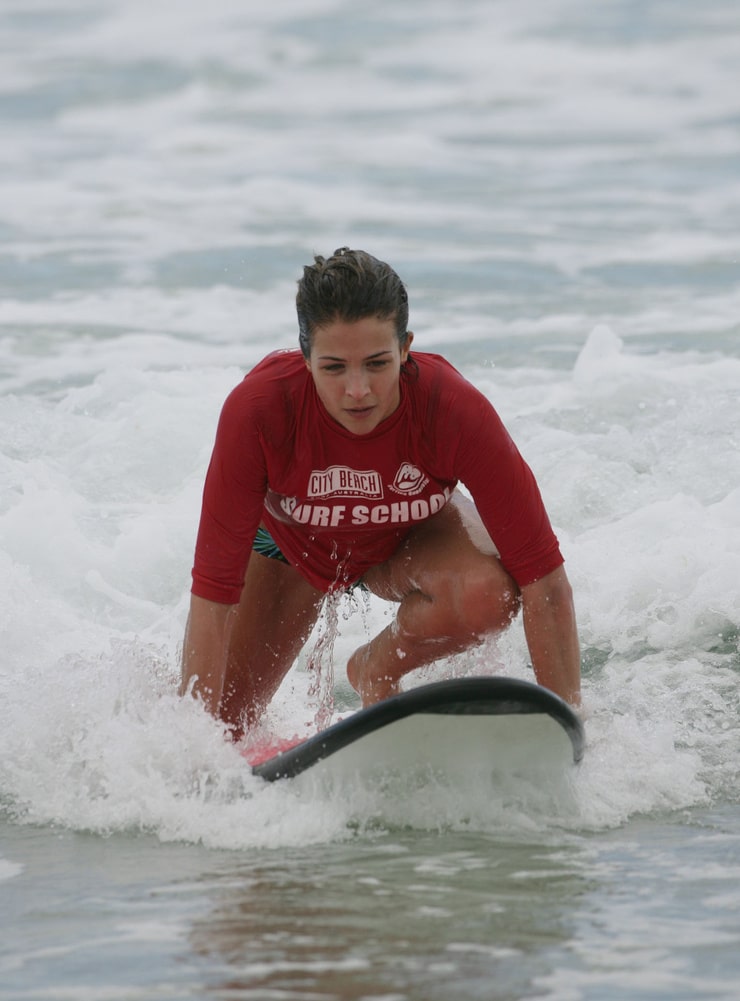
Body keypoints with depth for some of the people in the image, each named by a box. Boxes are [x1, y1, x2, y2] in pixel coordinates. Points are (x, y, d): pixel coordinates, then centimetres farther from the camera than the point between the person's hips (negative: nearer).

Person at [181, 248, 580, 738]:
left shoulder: (455, 410, -37)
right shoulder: (259, 409, -37)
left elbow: (544, 577, -33)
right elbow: (214, 592, -33)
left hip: (409, 536, 0)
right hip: (290, 541, 0)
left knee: (488, 592, -33)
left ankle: (377, 669, -2)